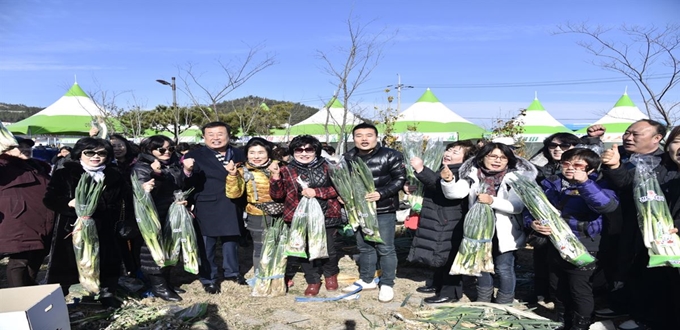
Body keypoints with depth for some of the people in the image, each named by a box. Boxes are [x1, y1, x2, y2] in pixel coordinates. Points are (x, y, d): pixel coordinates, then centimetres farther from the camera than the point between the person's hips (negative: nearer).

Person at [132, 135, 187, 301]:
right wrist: (155, 174, -34)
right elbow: (143, 192, -21)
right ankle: (158, 286, 11)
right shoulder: (141, 168, -9)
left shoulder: (174, 166, 9)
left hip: (172, 216, 7)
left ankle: (165, 282, 26)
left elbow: (182, 187, 18)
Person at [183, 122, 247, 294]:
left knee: (232, 239, 17)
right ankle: (208, 278, 21)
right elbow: (188, 184, -13)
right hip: (207, 208, -4)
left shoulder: (238, 154, 7)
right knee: (206, 244, 6)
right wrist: (187, 171, -31)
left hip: (233, 207, 4)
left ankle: (232, 271, 35)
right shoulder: (194, 156, -6)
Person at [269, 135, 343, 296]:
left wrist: (317, 192, -15)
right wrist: (275, 177, -16)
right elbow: (277, 195, 0)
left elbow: (337, 188, -2)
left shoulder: (326, 167, 3)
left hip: (327, 216, 0)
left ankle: (330, 274, 37)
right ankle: (313, 281, 29)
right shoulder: (286, 171, 3)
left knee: (328, 250, 7)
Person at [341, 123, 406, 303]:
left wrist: (381, 193, -22)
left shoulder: (390, 156, -8)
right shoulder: (348, 158, 5)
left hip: (384, 209, -4)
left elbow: (400, 179, -9)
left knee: (385, 248, 1)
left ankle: (387, 284, 16)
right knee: (364, 246, 15)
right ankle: (366, 280, 31)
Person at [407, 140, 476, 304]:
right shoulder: (445, 170, 16)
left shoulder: (460, 173, -19)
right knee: (440, 255, 20)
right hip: (439, 221, 11)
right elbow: (434, 190, 33)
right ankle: (438, 284, 33)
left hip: (450, 224, -11)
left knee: (448, 256, -3)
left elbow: (437, 183, -37)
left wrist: (421, 170, -46)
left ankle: (451, 292, 7)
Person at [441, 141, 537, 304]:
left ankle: (504, 304, 28)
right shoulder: (473, 175, -3)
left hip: (503, 232, -3)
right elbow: (455, 193, -15)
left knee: (504, 269, 7)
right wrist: (448, 181, -35)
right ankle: (483, 300, 40)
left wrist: (492, 201, -31)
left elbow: (518, 206, -19)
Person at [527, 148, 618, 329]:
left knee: (580, 289, 4)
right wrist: (532, 222, -14)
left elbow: (609, 206, -29)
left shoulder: (597, 185, -9)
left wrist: (584, 183, -34)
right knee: (557, 287, 19)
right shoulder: (550, 183, 4)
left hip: (581, 247, -5)